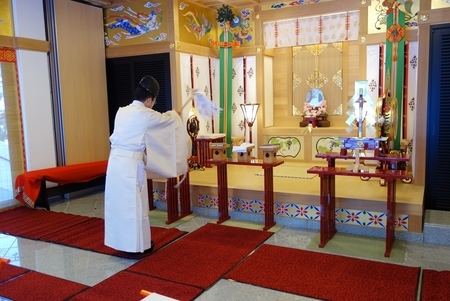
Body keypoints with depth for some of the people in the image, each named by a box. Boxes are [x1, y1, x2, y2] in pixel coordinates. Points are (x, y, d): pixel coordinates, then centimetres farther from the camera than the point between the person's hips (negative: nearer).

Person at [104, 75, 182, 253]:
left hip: (115, 161, 7)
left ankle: (121, 242, 30)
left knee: (118, 203, 16)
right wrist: (174, 114, 30)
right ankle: (138, 245, 18)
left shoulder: (122, 112, 11)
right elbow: (168, 120, 7)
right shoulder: (146, 115, -9)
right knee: (134, 206, 5)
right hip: (131, 165, -7)